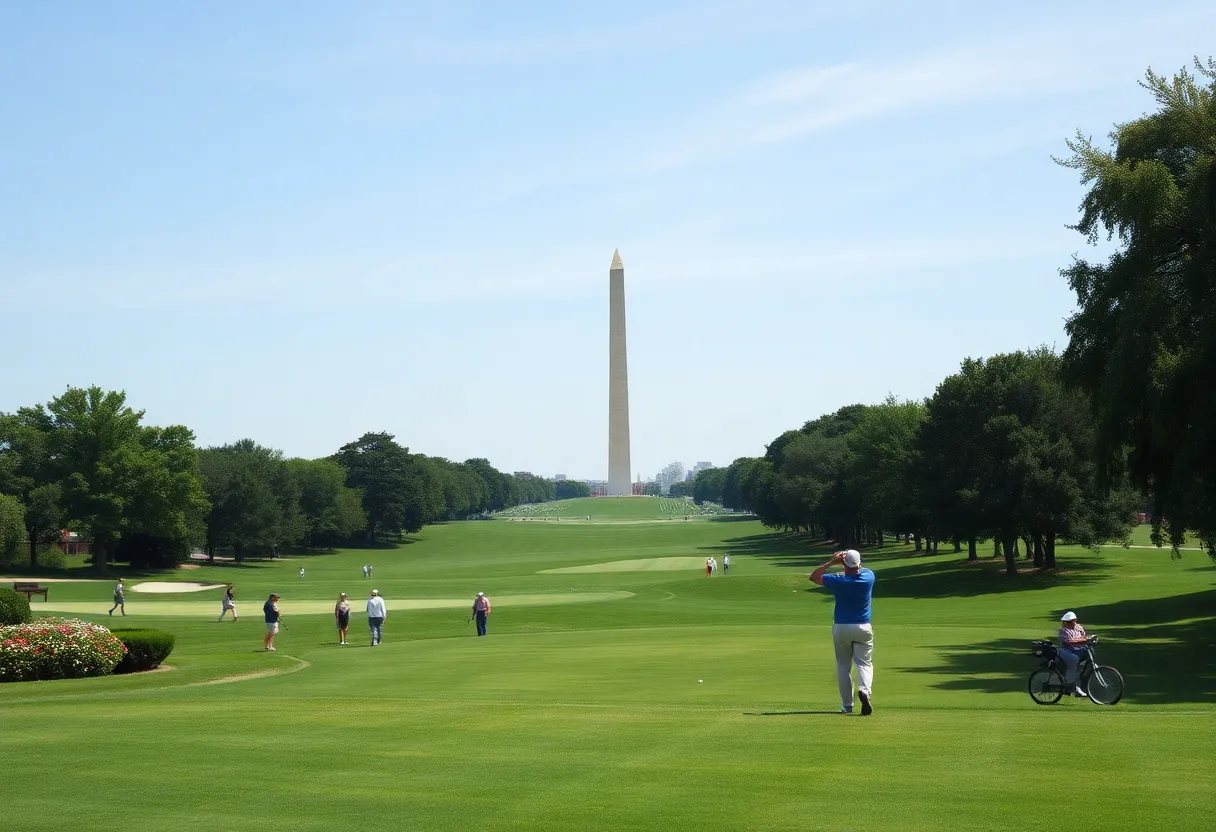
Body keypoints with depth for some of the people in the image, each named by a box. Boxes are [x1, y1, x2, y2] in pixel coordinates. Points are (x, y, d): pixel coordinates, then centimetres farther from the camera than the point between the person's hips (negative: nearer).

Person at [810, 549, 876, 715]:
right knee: (865, 663, 4)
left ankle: (847, 705, 10)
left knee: (843, 666, 10)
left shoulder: (839, 581, -14)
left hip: (841, 628, -1)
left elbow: (813, 576, -1)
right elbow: (859, 570, 18)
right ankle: (865, 690, -26)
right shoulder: (868, 577, -8)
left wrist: (832, 562, -6)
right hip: (863, 627, 1)